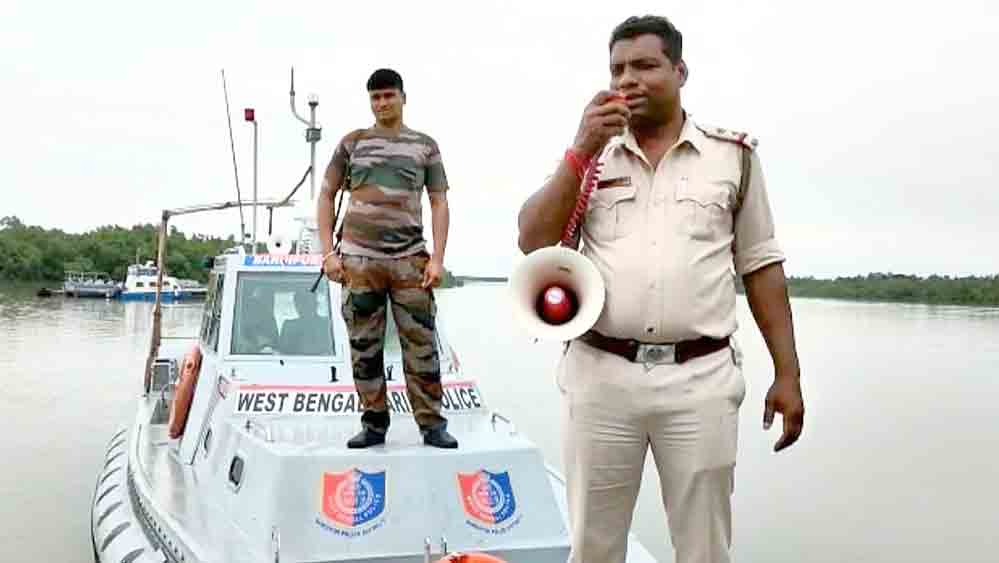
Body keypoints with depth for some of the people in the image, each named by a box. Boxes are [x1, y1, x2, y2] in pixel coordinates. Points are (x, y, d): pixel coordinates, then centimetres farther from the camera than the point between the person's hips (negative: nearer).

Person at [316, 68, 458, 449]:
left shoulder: (424, 145, 11)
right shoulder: (353, 142, 11)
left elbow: (439, 203, 8)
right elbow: (326, 196, 12)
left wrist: (437, 258, -3)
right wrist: (328, 252, 2)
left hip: (410, 259, -1)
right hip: (359, 259, 1)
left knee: (421, 345, -3)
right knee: (364, 347, 3)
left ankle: (432, 424, 4)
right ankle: (374, 424, 13)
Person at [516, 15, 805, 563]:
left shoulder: (733, 155, 6)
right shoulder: (589, 153, 9)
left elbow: (761, 266, 7)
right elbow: (533, 242, -1)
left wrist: (787, 374, 4)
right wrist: (582, 150, -9)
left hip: (700, 380, -1)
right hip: (601, 376, 1)